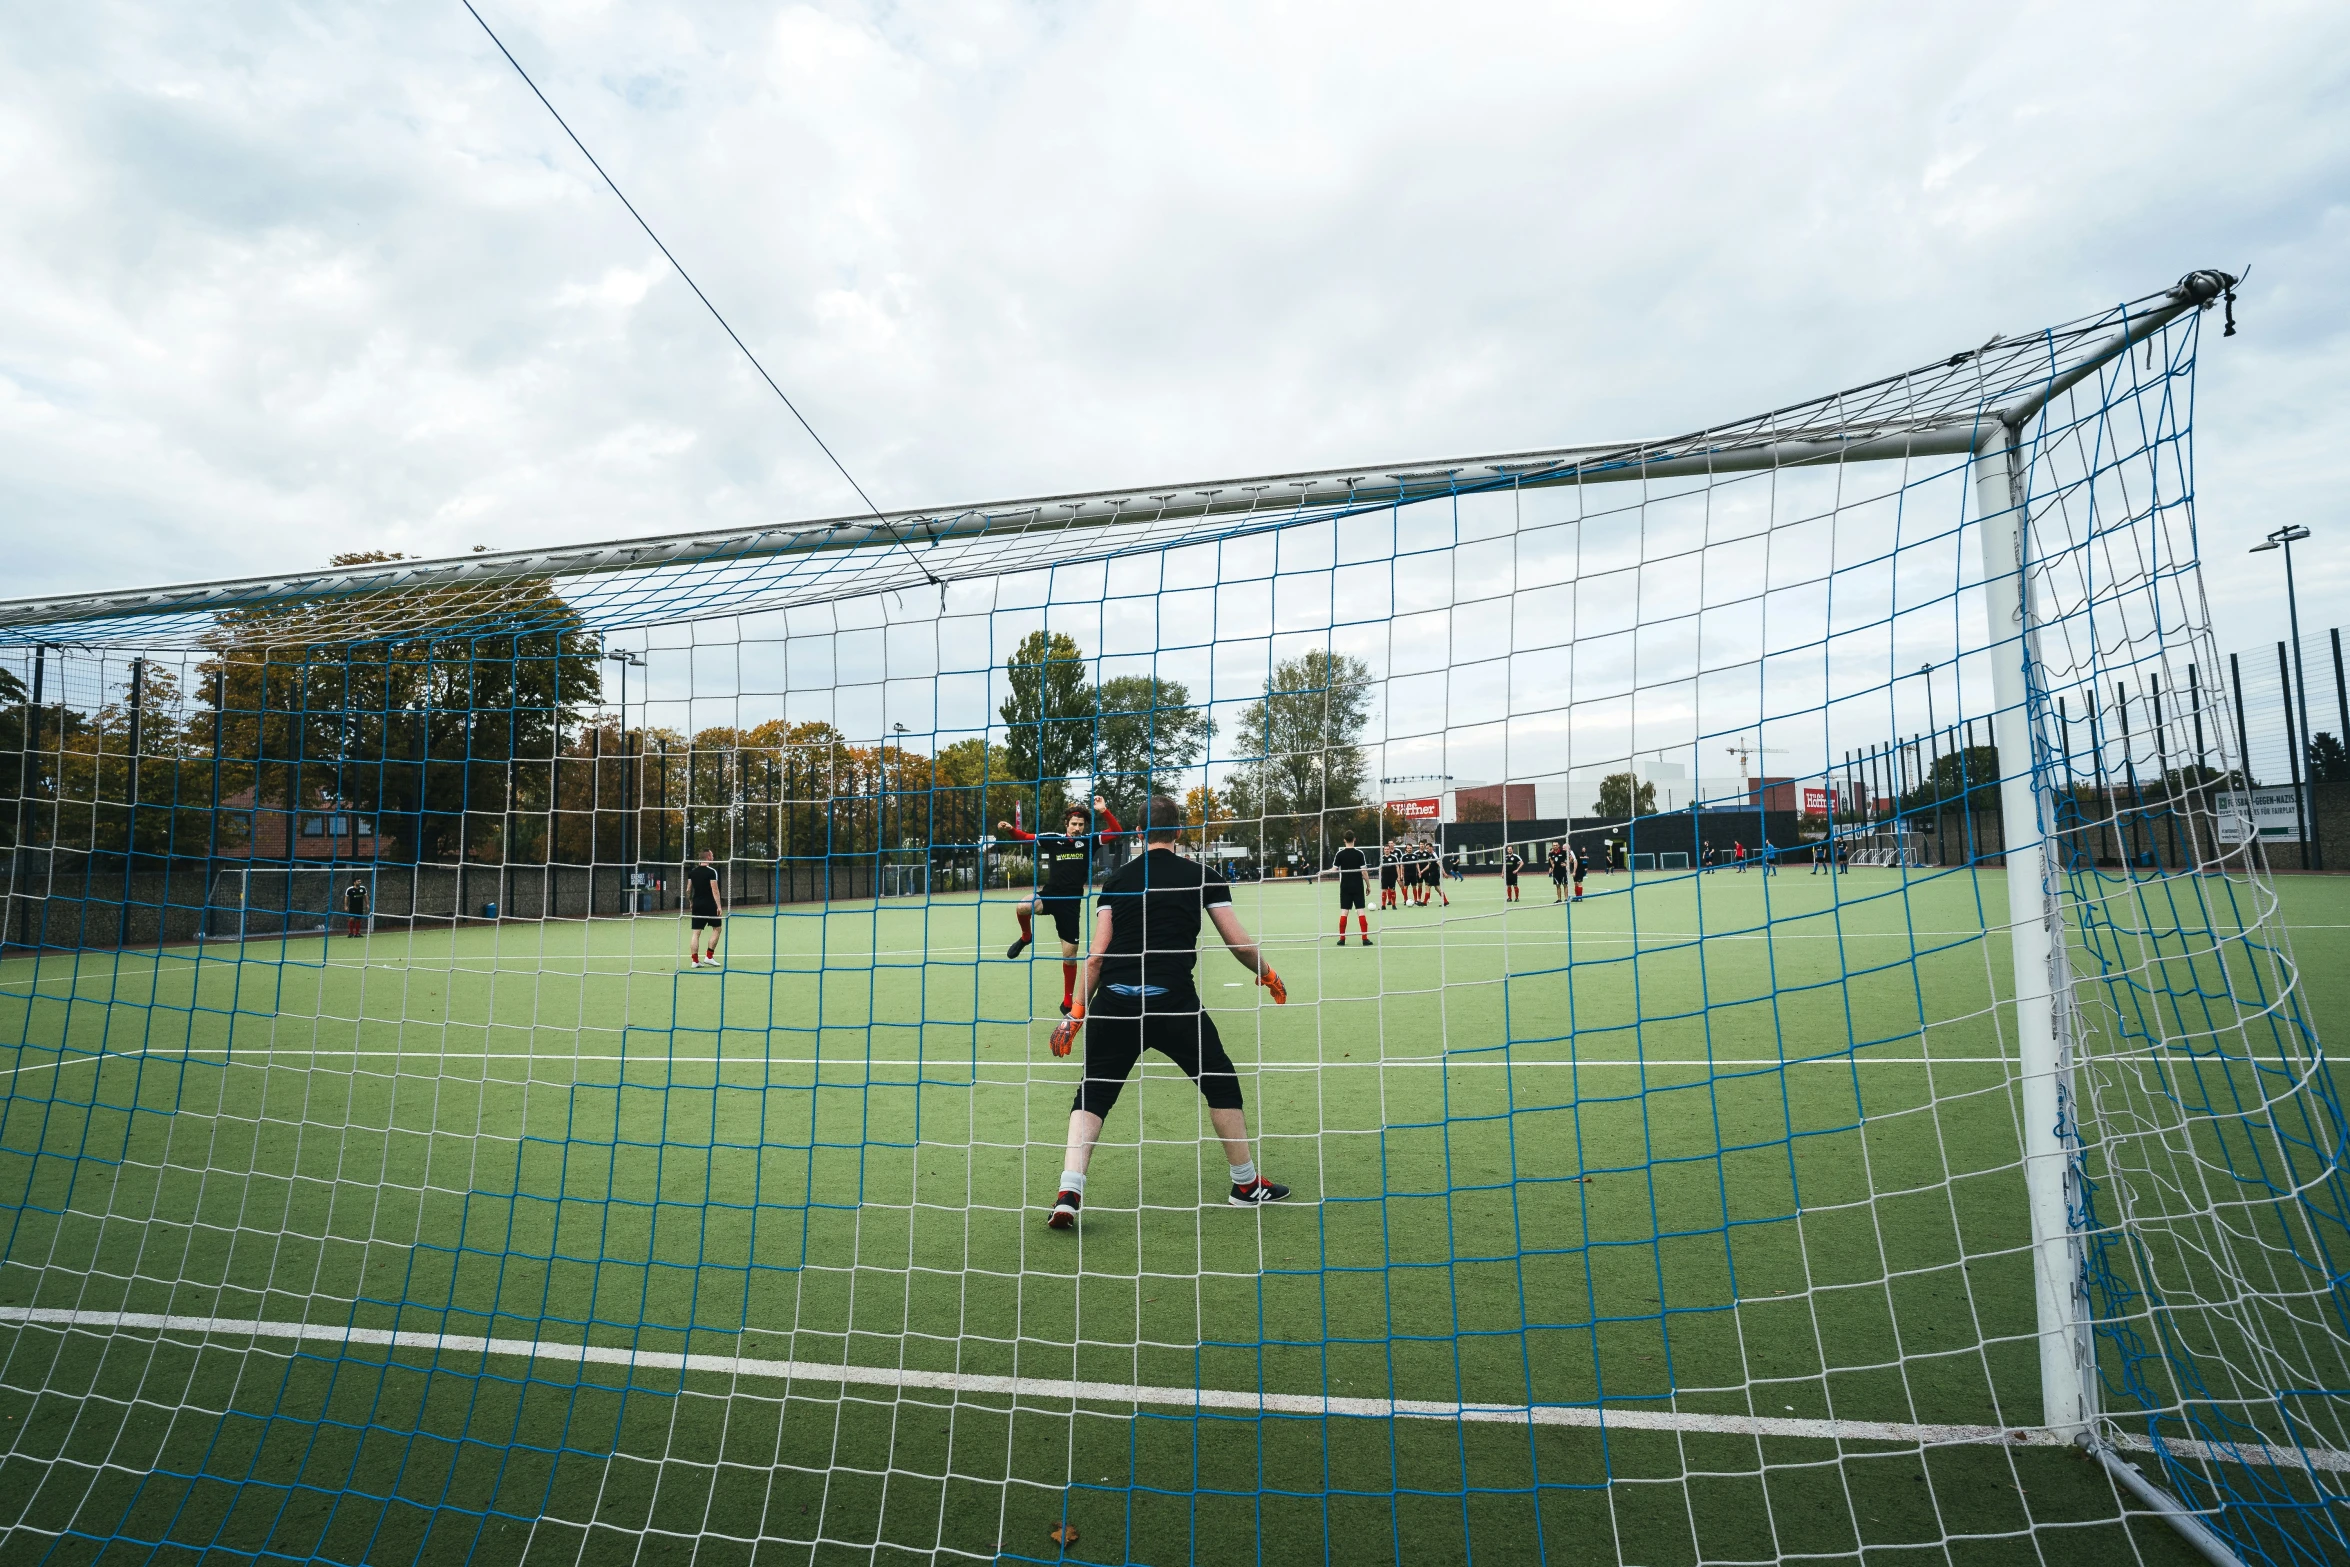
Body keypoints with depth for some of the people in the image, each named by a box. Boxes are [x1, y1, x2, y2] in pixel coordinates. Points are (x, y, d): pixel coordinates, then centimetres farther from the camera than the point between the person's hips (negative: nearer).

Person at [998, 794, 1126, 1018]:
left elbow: (1117, 831, -8)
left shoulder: (1088, 841, -2)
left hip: (1071, 903, 0)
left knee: (1070, 955, 6)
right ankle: (1026, 937, 0)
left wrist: (1104, 811, -21)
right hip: (1049, 894, 0)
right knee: (1022, 907, -34)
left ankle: (1067, 1003, 23)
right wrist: (1008, 829, -17)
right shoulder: (1052, 839, -2)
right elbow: (1024, 837, 3)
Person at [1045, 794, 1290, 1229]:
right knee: (1220, 1082, 19)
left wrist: (1077, 1012, 13)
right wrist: (1268, 976, 24)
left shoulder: (1117, 880, 11)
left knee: (1093, 1095, 14)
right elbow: (1239, 944, 5)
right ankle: (1247, 1184, 29)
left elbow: (1096, 956, 7)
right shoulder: (1201, 876, 6)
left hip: (1114, 999, 2)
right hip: (1172, 999, -1)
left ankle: (1068, 1193, 0)